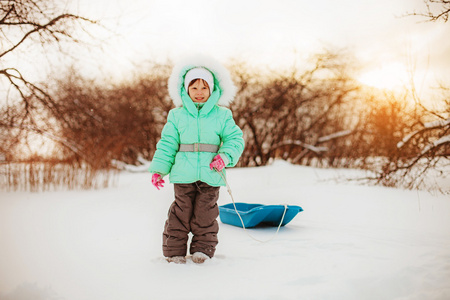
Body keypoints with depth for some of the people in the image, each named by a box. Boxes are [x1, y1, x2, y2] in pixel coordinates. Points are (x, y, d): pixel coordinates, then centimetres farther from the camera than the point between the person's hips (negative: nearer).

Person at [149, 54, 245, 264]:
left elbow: (235, 138, 5)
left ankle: (203, 248, 20)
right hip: (183, 175, 0)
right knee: (181, 212, 1)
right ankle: (174, 250, 13)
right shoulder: (176, 115, 9)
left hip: (210, 175, 0)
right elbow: (167, 143, 9)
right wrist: (158, 169, 2)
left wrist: (225, 156, -13)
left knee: (205, 213, 4)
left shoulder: (222, 115, 8)